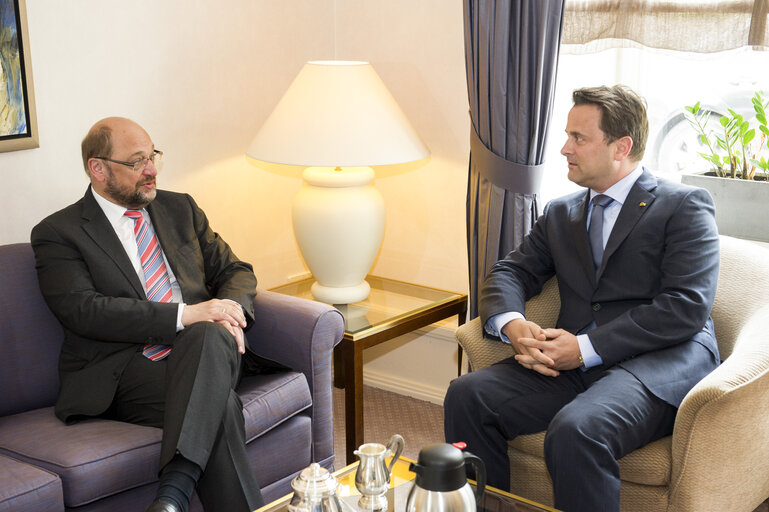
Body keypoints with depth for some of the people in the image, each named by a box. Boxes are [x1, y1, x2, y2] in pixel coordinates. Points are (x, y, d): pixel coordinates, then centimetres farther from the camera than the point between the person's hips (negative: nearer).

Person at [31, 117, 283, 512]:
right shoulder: (57, 234, 3)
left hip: (200, 352, 4)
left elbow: (235, 271, 19)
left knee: (209, 334, -35)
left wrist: (228, 311, -7)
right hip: (126, 370, -4)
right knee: (218, 406, -35)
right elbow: (84, 311, -11)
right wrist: (184, 315, -19)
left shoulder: (180, 208, 20)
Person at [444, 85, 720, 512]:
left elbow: (686, 308, -10)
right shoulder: (561, 213, 22)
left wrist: (587, 347, -16)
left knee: (576, 430, -35)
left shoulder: (684, 206, 2)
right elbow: (509, 272, 15)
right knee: (466, 394, -18)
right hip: (575, 364, 6)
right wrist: (512, 324, -9)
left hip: (659, 363, -5)